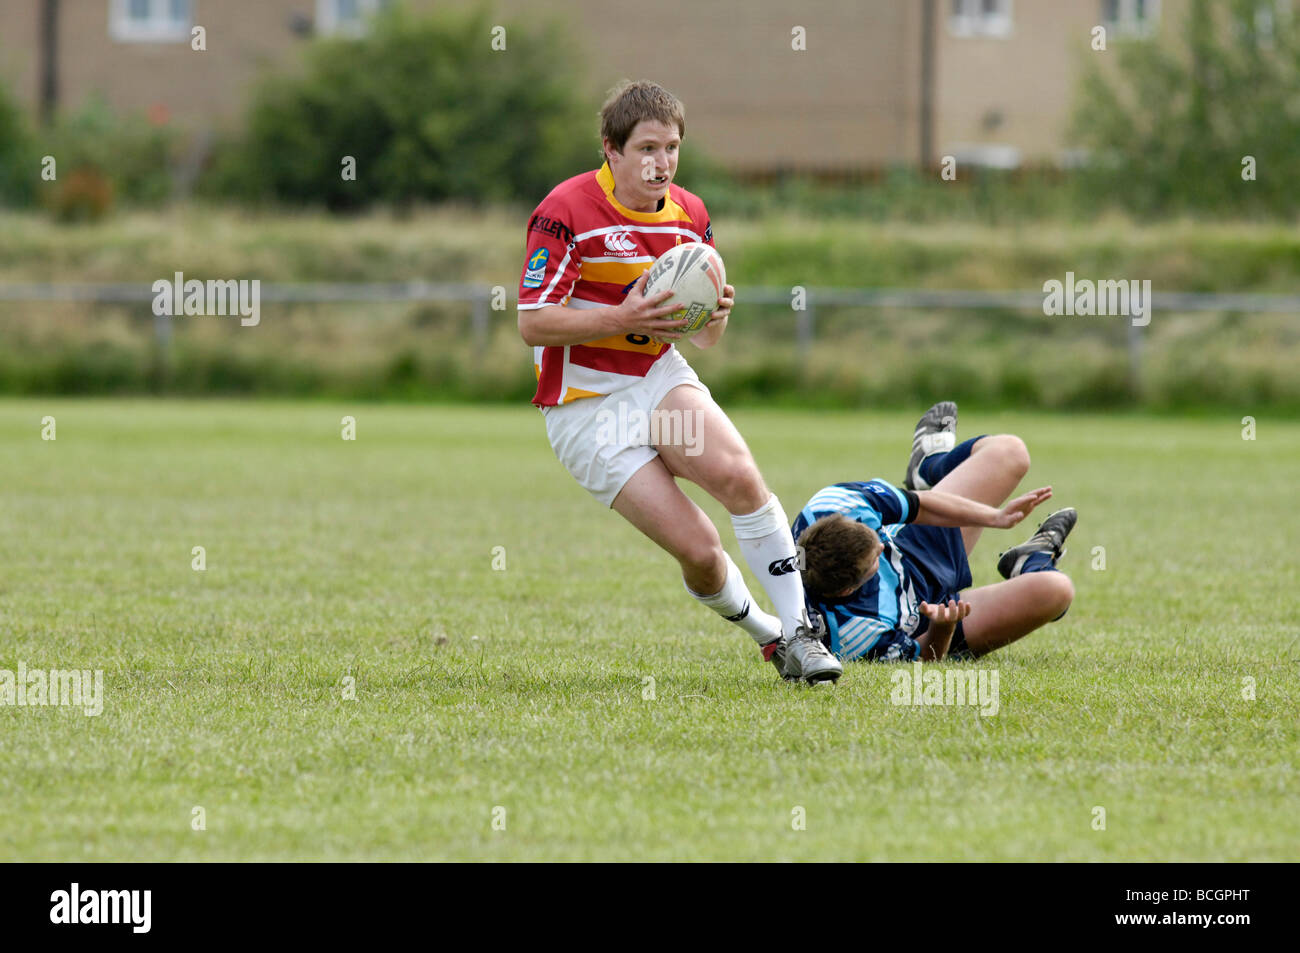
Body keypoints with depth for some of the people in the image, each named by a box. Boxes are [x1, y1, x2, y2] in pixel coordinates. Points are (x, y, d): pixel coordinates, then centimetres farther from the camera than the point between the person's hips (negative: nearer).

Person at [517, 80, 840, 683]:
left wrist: (715, 313, -13)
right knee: (698, 549, -16)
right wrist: (621, 320, -28)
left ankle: (798, 630, -17)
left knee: (737, 474, -26)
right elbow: (532, 323, -16)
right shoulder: (565, 211, -14)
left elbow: (704, 339, 11)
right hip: (586, 403, -5)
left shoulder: (690, 216, 5)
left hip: (661, 381, 5)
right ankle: (766, 633, 11)